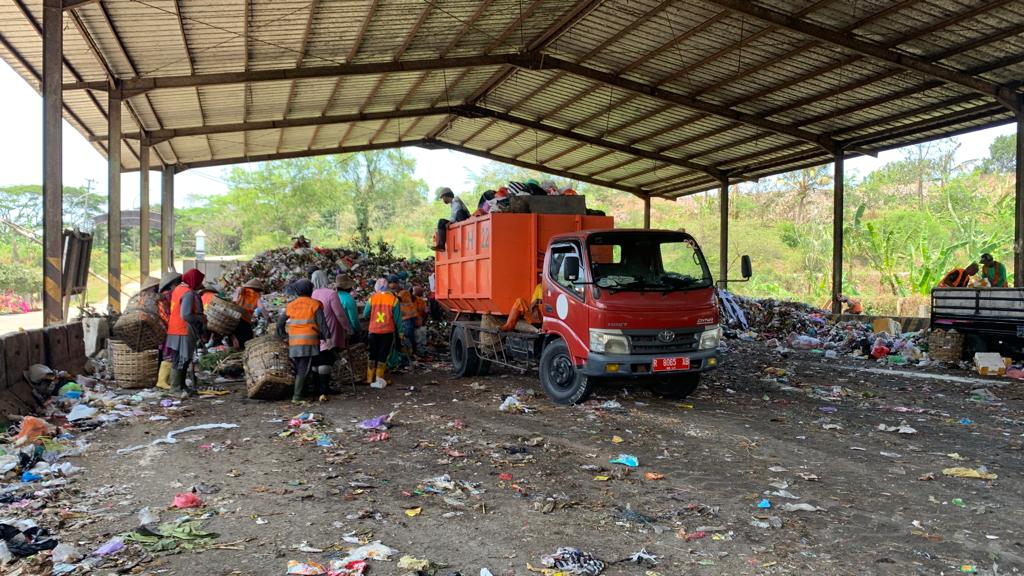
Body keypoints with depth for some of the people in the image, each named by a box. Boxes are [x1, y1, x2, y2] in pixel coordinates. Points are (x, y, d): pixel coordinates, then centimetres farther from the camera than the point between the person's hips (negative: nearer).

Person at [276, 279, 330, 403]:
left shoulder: (291, 305, 9)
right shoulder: (315, 304, -1)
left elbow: (280, 322, 14)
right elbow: (322, 324, -7)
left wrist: (282, 335, 30)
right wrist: (328, 337, -1)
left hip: (294, 343, 3)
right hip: (310, 342, -3)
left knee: (298, 369, 15)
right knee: (303, 370, -4)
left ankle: (298, 391, 16)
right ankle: (297, 396, -11)